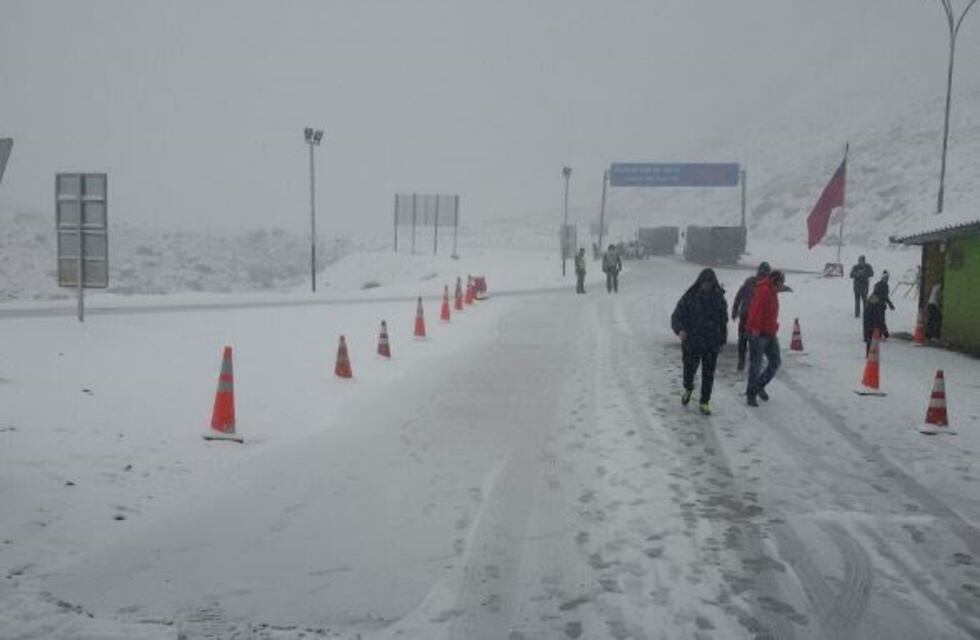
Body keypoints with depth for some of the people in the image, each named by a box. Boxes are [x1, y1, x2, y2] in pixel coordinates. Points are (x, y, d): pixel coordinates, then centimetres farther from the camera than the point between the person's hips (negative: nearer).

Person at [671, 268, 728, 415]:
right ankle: (688, 388, 43)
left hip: (711, 344, 2)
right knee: (689, 371, 10)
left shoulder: (719, 298, 2)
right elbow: (676, 316, -13)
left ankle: (705, 403, 17)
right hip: (691, 343, -2)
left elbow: (723, 320, 13)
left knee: (708, 374, 4)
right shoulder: (689, 297, -9)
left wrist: (723, 340, 14)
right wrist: (680, 330, -33)